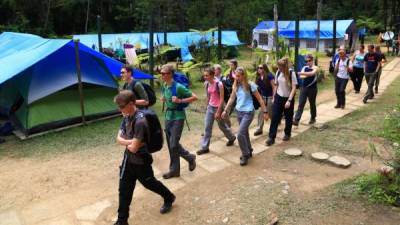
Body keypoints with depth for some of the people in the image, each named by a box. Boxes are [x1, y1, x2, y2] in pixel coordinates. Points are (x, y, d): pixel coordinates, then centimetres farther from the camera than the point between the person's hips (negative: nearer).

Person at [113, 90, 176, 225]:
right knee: (124, 190, 10)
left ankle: (169, 198, 46)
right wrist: (130, 142, -19)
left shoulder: (139, 122, -30)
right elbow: (119, 138, 0)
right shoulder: (127, 117, -2)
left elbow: (133, 148, -29)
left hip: (140, 161, -7)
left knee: (149, 183, 17)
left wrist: (126, 143, -8)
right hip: (128, 159, 7)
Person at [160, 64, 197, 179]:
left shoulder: (178, 87, -19)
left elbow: (194, 97, -16)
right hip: (168, 116, 7)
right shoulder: (164, 86, 4)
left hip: (178, 117, -7)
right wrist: (163, 99, 4)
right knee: (170, 144, 11)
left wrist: (180, 100, -23)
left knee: (173, 145, -7)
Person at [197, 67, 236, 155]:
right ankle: (205, 147, 10)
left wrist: (218, 112, -19)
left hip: (218, 107, -5)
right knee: (207, 127, 3)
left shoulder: (219, 84, -19)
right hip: (210, 107, 6)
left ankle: (232, 138, 41)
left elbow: (222, 99, -17)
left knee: (222, 125, 13)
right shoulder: (206, 84, -1)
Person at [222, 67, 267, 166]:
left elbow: (259, 99, -8)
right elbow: (231, 99, 13)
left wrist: (265, 112, -7)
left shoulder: (250, 85, -13)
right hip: (239, 112, 6)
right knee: (244, 133, 17)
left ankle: (245, 155, 5)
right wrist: (225, 110, 10)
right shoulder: (235, 86, 3)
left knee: (240, 134, -13)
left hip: (248, 113, -6)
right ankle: (249, 151, 36)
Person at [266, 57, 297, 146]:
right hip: (278, 97, 3)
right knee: (274, 117, -3)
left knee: (288, 118, 13)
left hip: (288, 98, -3)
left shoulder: (291, 73, -16)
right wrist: (274, 97, 10)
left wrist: (289, 100, -23)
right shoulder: (278, 72, -3)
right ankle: (271, 137, 0)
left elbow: (294, 88, -17)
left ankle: (287, 134, 35)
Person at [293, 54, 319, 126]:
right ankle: (296, 120, -9)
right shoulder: (304, 67, 7)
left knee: (312, 104, 12)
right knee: (300, 104, -4)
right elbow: (301, 76, -6)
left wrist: (303, 73, -35)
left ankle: (313, 118, 31)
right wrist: (308, 75, -20)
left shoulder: (315, 68, -5)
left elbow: (312, 73, -28)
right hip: (304, 88, 3)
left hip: (312, 89, -3)